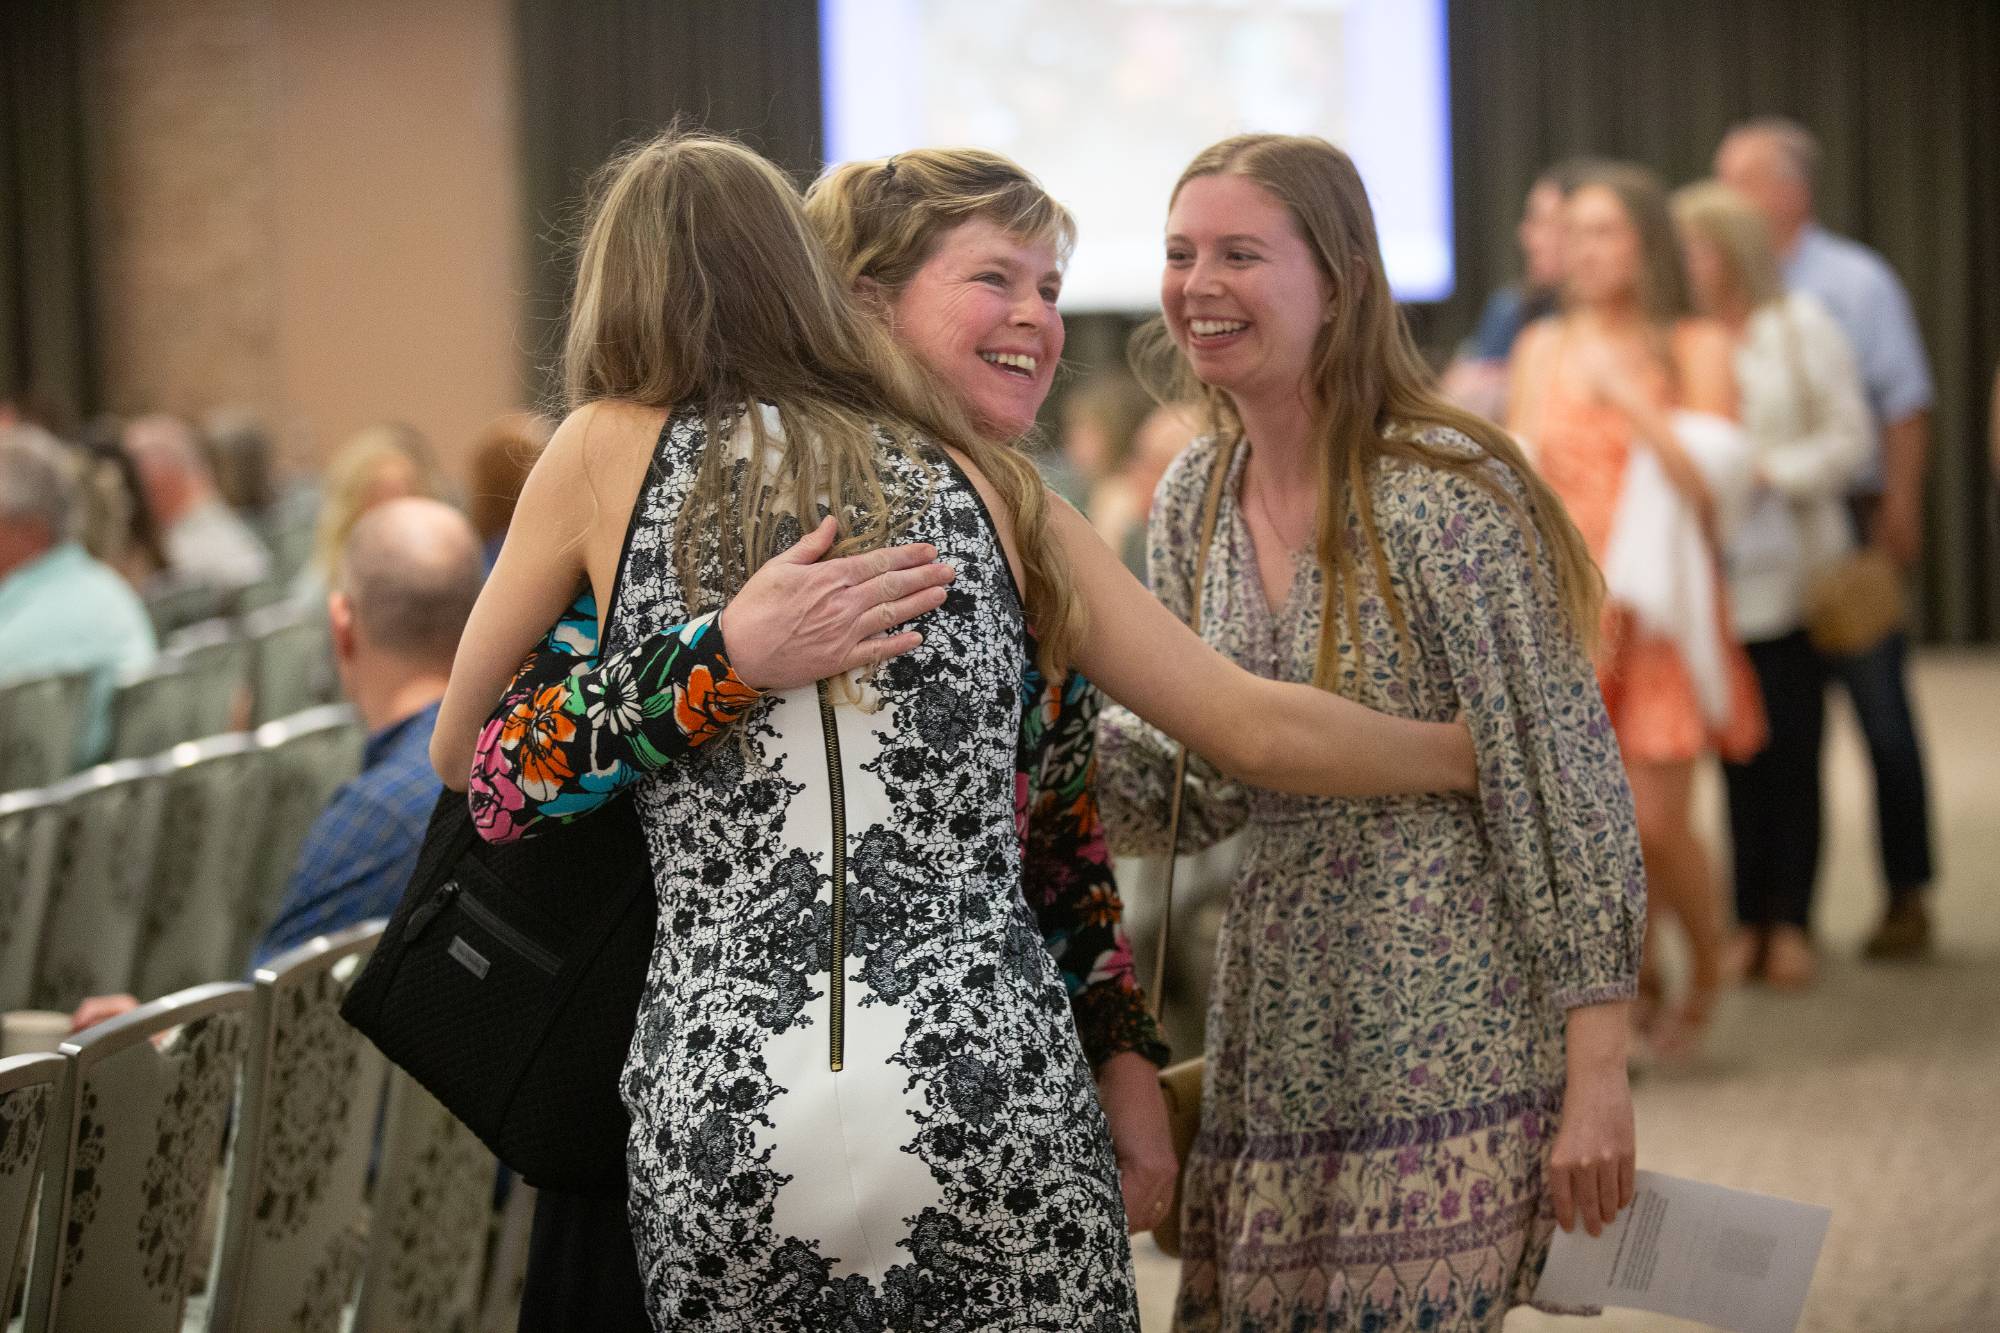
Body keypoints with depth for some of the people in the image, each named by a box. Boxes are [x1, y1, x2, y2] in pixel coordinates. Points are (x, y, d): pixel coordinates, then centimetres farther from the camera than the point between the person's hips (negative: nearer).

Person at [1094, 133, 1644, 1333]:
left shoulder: (1445, 492, -14)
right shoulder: (1196, 500, 7)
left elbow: (1567, 792, -13)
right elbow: (1205, 791, 10)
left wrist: (1597, 1072, -15)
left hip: (1445, 1049, -7)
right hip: (1273, 1045, 7)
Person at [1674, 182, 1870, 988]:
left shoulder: (1801, 328, 2)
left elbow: (1848, 438, -1)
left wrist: (1768, 471, -13)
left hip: (1790, 572, -2)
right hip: (1711, 573, 2)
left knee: (1793, 748, -3)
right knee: (1738, 752, 0)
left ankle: (1791, 923, 4)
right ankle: (1750, 919, 8)